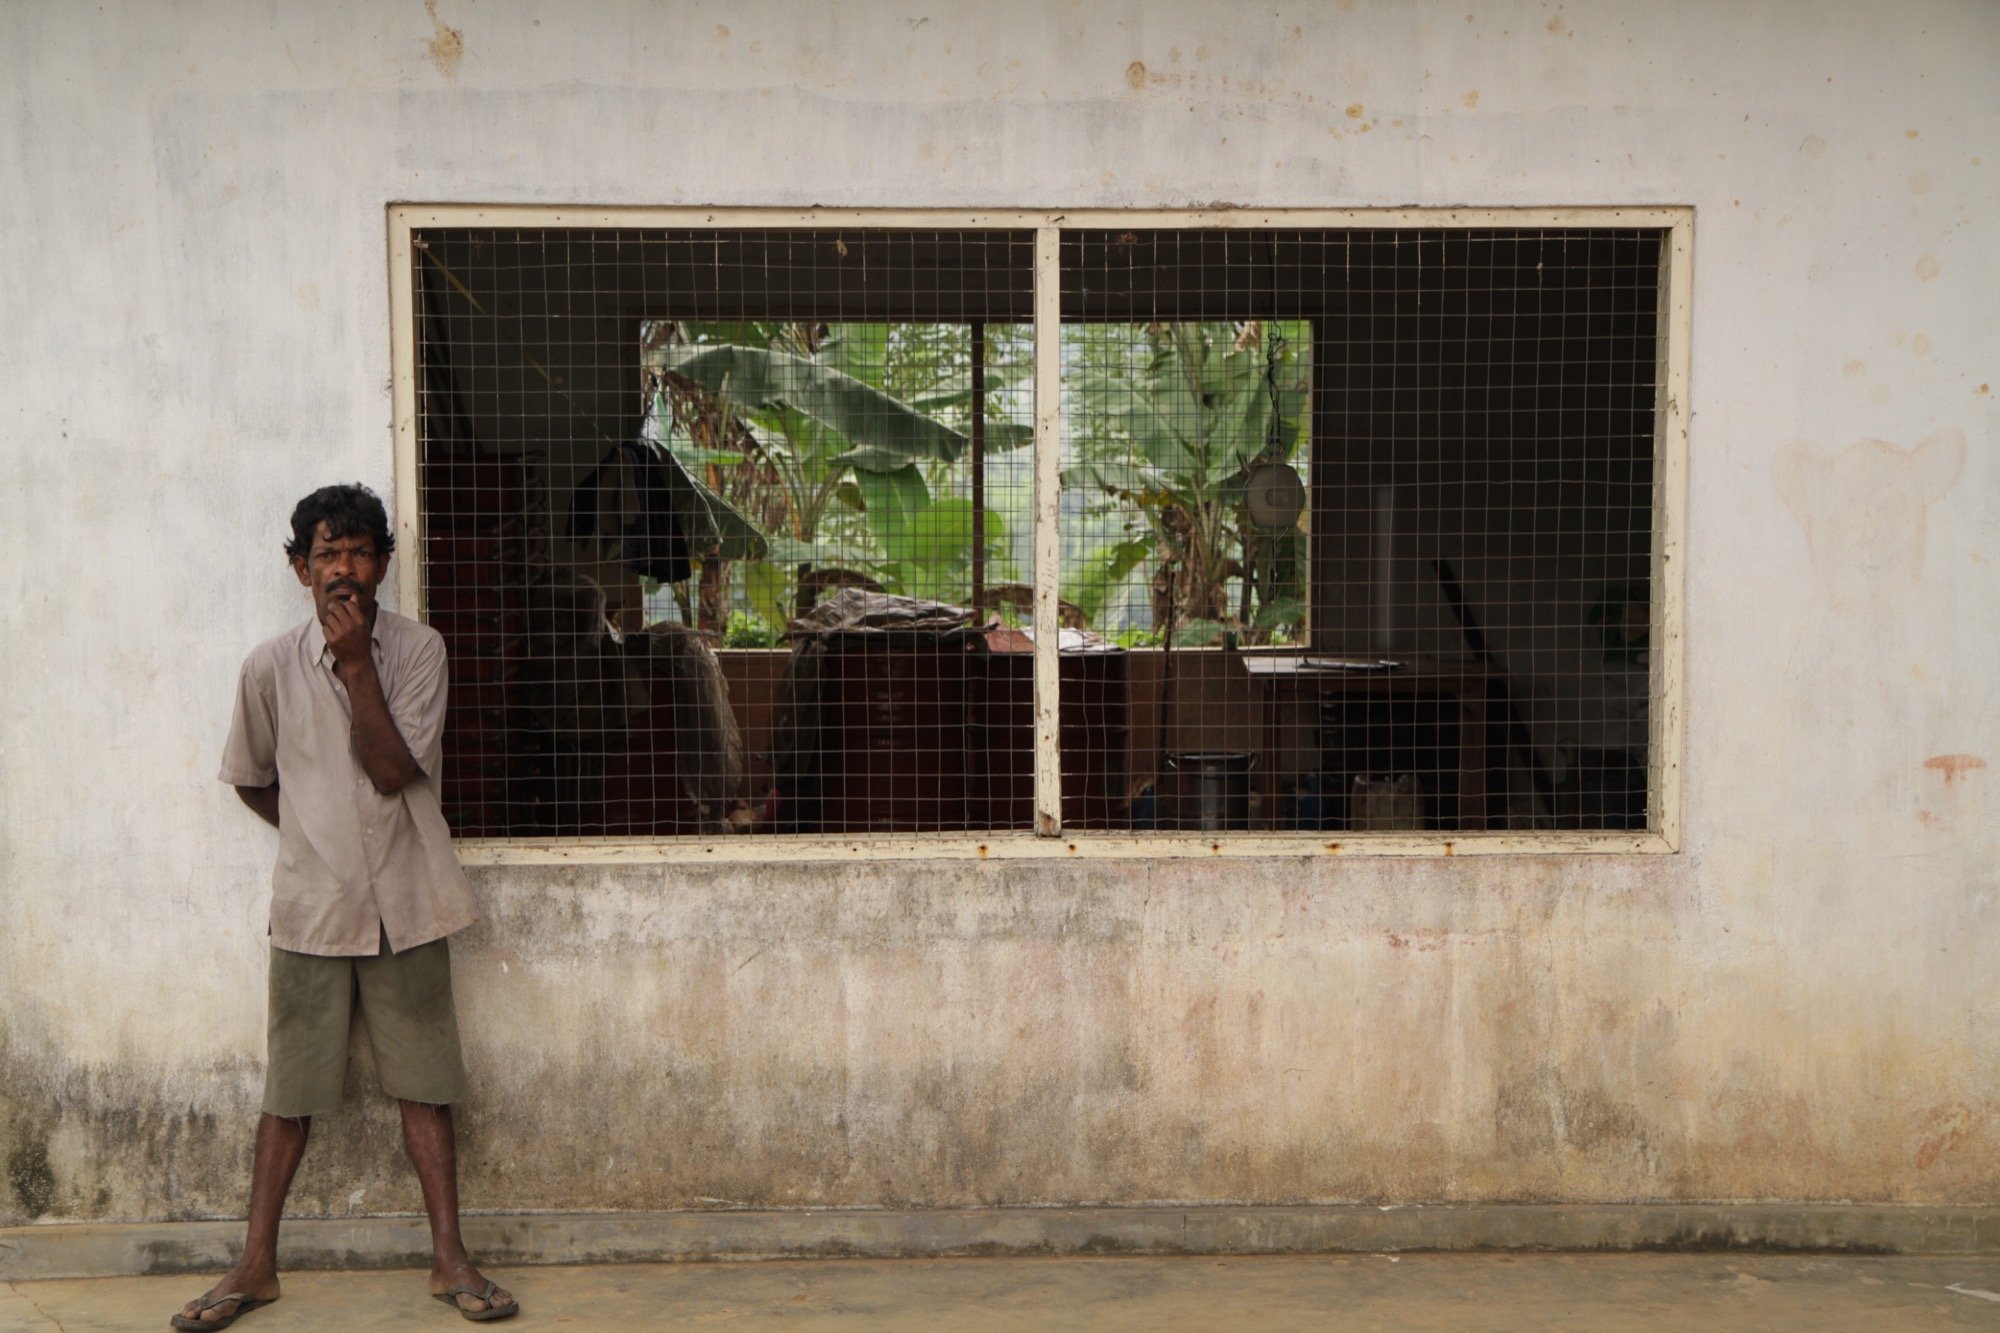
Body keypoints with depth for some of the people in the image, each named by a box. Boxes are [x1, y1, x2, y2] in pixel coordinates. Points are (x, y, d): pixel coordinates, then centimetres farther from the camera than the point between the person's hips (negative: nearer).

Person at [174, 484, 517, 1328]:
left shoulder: (417, 650, -5)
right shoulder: (271, 666, -2)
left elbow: (393, 771, -15)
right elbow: (250, 778, 13)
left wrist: (356, 663, -19)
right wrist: (319, 836, 9)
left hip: (405, 901, -1)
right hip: (312, 904, 1)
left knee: (423, 1080, 4)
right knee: (291, 1084, 8)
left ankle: (448, 1258, 12)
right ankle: (257, 1264, 20)